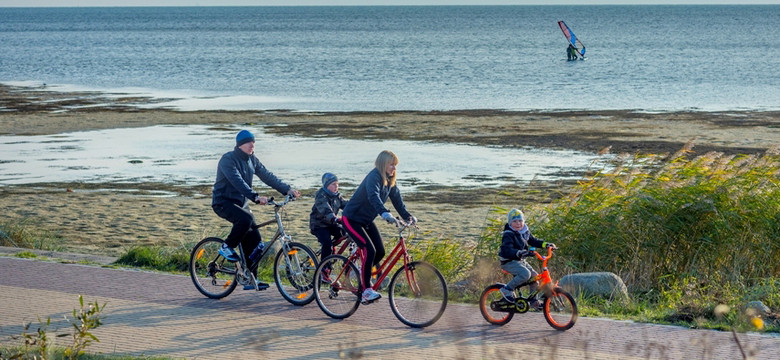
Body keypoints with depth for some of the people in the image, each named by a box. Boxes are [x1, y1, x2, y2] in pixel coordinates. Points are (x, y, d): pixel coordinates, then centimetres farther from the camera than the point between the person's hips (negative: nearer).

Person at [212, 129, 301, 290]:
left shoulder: (251, 160, 7)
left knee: (254, 239, -2)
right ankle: (227, 247, -12)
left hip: (241, 203, 8)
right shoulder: (228, 159, -18)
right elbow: (237, 182, -31)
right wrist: (255, 197, -43)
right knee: (245, 219, -36)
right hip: (223, 202, -8)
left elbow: (267, 176, 5)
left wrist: (287, 189, -7)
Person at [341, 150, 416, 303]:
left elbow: (397, 199, 4)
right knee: (370, 250, -22)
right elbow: (373, 196, -42)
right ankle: (366, 290, -17)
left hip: (366, 220, 9)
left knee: (380, 252, 0)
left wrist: (408, 216, -11)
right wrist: (385, 213, -57)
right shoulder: (374, 177, -25)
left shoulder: (389, 180, 3)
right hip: (352, 219, -9)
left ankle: (361, 273, 26)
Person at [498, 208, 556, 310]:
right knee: (525, 274, -29)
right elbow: (507, 250, -33)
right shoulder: (508, 235, -20)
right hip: (509, 262, -9)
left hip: (520, 261, 9)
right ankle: (507, 289, -15)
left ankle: (534, 301, 15)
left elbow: (533, 241, 21)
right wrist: (520, 253, -50)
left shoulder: (525, 232, 7)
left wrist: (546, 244, 8)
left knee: (534, 276, 2)